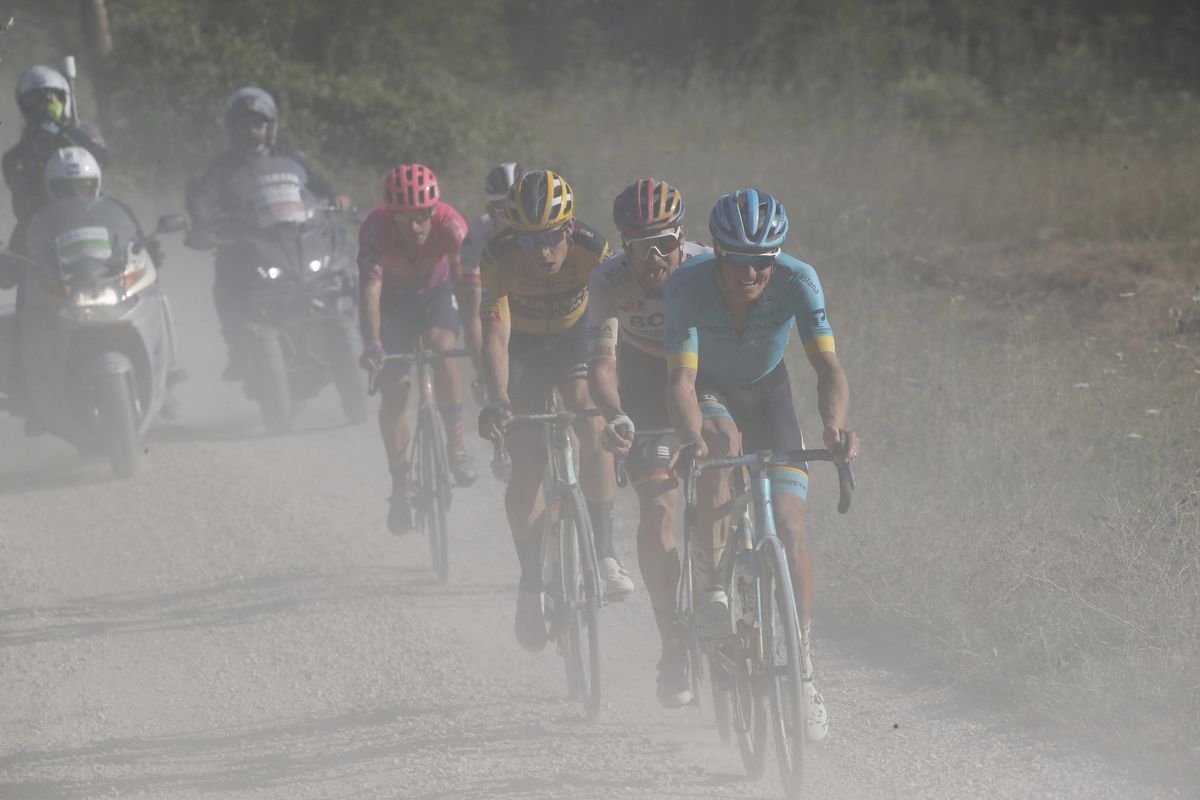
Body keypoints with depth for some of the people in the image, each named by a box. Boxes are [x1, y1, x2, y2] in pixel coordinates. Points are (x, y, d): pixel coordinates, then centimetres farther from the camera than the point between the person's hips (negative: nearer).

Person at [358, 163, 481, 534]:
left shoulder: (452, 226, -34)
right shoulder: (376, 228, -34)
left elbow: (468, 292, -37)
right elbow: (370, 291, -40)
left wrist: (479, 352, -46)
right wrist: (372, 345, -54)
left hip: (437, 292, 0)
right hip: (394, 298, 0)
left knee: (443, 347, -31)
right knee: (393, 391, -8)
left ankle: (456, 443, -14)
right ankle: (400, 486, 9)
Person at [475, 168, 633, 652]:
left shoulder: (593, 253, -32)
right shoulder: (499, 259, -33)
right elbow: (495, 338, -38)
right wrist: (497, 402, -53)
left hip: (574, 335, 0)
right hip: (522, 344, 0)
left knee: (592, 425, -26)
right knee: (527, 462, -11)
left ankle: (604, 554, -19)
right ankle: (531, 583, 2)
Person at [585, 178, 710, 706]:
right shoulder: (610, 282, -28)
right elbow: (602, 361, -38)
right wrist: (615, 417, -58)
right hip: (645, 388, -1)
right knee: (658, 511, -14)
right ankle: (675, 651, -8)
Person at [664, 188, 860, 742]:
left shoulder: (797, 281, -29)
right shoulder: (688, 286, -32)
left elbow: (828, 367, -34)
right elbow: (681, 379, -40)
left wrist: (834, 426, -54)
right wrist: (692, 438, -59)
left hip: (765, 392, 1)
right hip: (708, 392, -1)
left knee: (788, 525, -14)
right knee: (722, 442, -37)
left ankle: (803, 673, -7)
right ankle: (708, 586, -25)